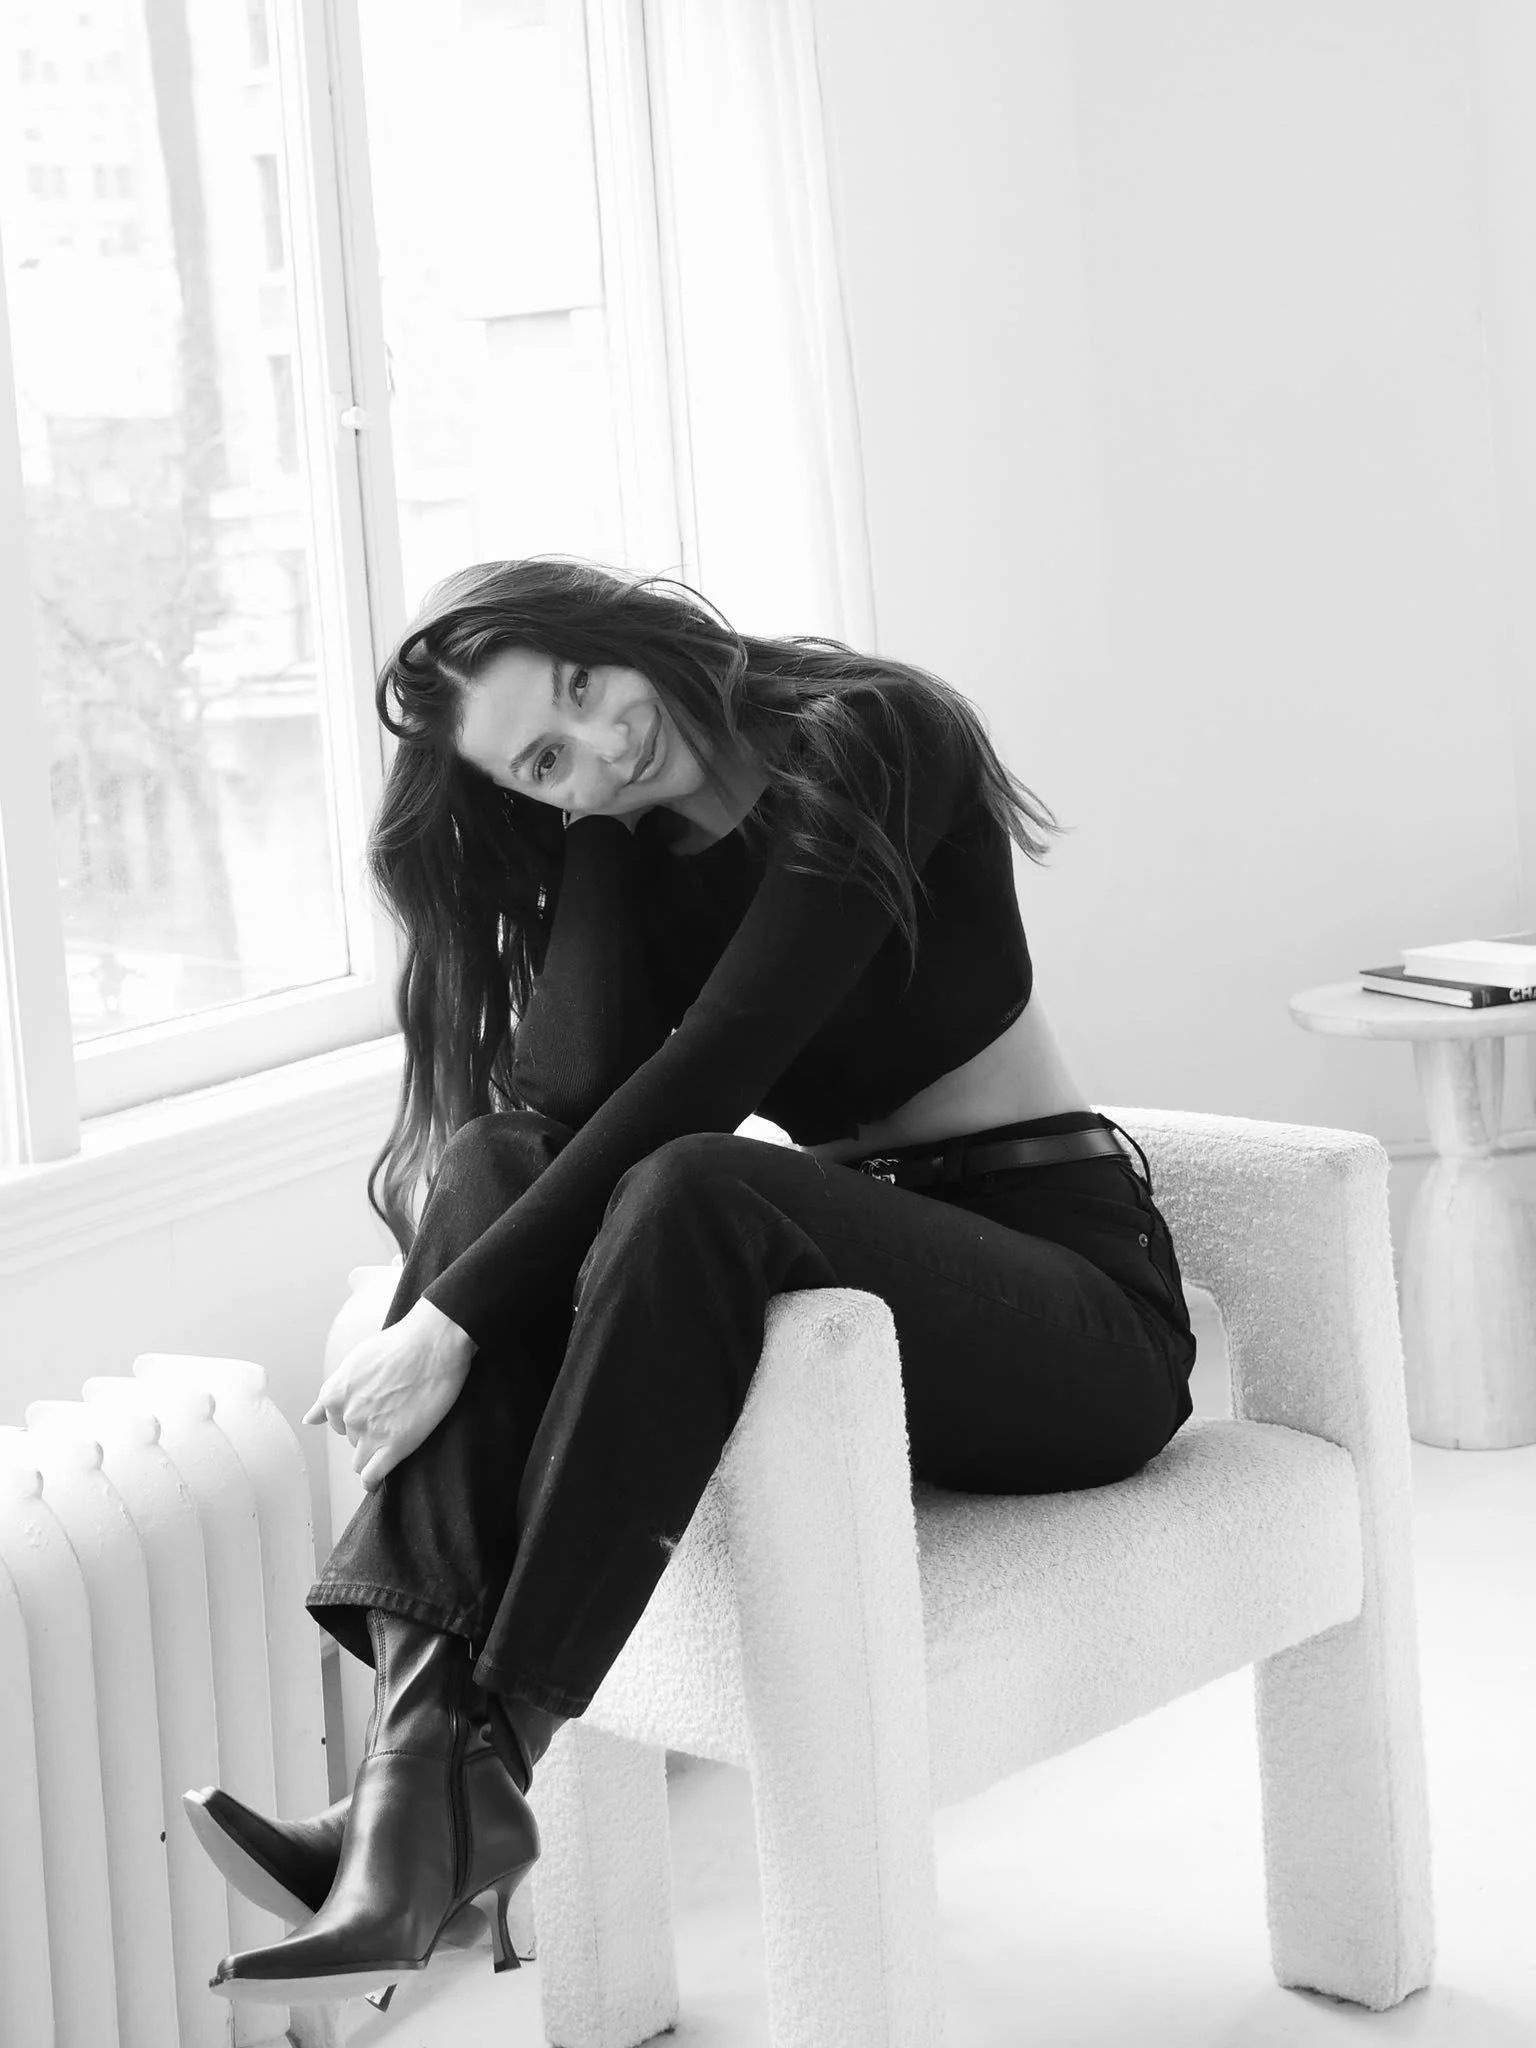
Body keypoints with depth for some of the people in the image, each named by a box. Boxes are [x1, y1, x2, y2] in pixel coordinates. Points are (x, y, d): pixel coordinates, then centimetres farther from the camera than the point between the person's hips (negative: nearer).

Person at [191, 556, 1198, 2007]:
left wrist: (453, 1320, -25)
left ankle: (487, 1761, -33)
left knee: (691, 1188, -35)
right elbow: (573, 1094, -9)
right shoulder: (625, 844, 8)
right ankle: (420, 1747, -35)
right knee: (492, 1166, -19)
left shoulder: (868, 739, -13)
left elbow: (707, 1073, -23)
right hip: (848, 1266, 6)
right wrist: (601, 813, -10)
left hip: (1071, 1277, -6)